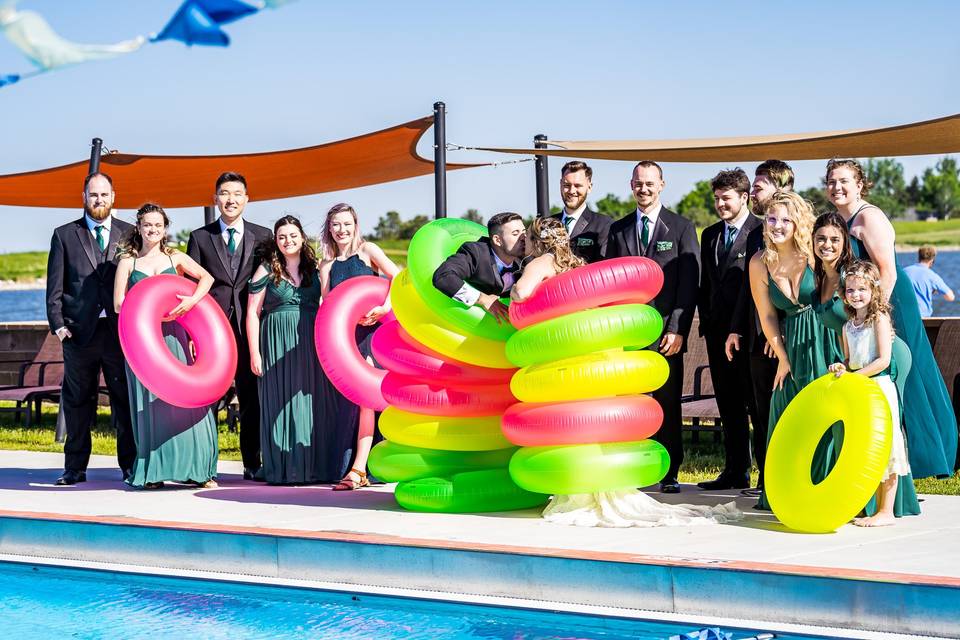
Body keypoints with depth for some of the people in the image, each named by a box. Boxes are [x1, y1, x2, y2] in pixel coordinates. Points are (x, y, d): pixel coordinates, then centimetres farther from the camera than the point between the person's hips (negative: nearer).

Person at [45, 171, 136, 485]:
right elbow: (55, 285, 6)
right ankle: (75, 467, 12)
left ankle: (130, 464, 7)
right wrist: (58, 324, -5)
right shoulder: (64, 235, 10)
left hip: (121, 330, 0)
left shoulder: (130, 234, 11)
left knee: (126, 399, 1)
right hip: (80, 330, 0)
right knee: (77, 401, 5)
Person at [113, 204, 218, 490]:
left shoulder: (175, 258, 11)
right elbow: (119, 304, 0)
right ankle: (153, 471, 2)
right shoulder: (128, 262, 9)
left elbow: (207, 277, -3)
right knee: (149, 401, -1)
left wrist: (192, 300, -21)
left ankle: (194, 468, 0)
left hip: (173, 335, 1)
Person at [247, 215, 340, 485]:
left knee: (314, 403, 1)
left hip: (311, 344, 3)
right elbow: (253, 313, 1)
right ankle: (284, 469, 0)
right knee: (282, 402, -3)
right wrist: (254, 353, -6)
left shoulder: (314, 269, 11)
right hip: (278, 347, -3)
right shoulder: (267, 270, 3)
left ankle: (316, 466, 6)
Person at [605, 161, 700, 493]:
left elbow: (690, 283, 0)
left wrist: (677, 329, -9)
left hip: (664, 331, -2)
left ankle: (670, 474, 8)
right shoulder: (618, 229, 14)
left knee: (667, 405, 1)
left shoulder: (681, 228, 5)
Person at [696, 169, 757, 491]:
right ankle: (736, 471, 18)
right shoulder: (710, 235, 16)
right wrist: (706, 320, 12)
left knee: (756, 404, -4)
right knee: (728, 406, 11)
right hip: (717, 332, 7)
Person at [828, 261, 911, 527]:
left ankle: (886, 512, -3)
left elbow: (883, 360, -14)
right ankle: (878, 509, 13)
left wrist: (854, 375, -17)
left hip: (878, 388, -7)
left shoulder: (879, 319, -7)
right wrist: (841, 367, -2)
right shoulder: (848, 326, 14)